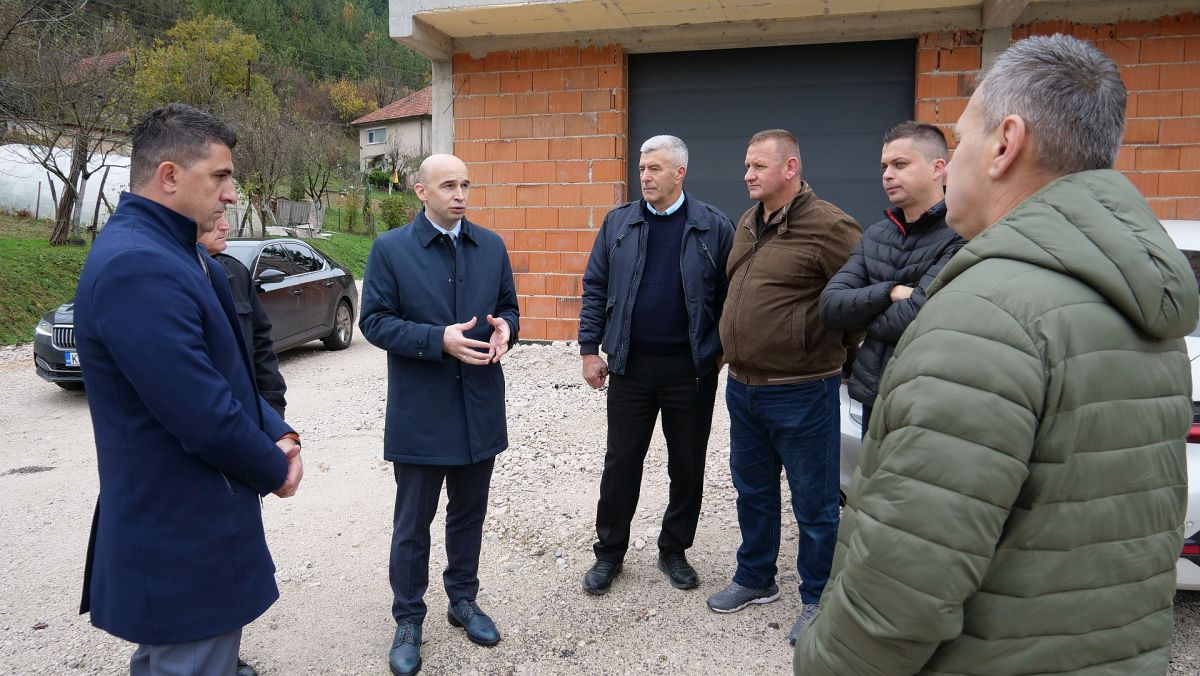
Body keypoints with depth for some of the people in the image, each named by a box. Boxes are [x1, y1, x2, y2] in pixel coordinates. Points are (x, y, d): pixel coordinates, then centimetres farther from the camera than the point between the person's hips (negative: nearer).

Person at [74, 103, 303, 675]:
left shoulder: (171, 251, 8)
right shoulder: (137, 267, -26)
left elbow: (229, 370, 13)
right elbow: (203, 417, -27)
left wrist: (278, 434, -1)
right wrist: (275, 470, -10)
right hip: (187, 545, -10)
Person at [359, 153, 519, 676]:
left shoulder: (491, 246, 6)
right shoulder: (390, 249, -6)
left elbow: (507, 305, 13)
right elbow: (374, 321, -9)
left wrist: (505, 328, -11)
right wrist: (439, 339, -22)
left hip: (480, 410, 4)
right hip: (419, 413, -3)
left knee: (469, 515, 18)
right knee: (413, 525, 9)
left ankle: (463, 600, 37)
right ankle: (408, 620, 27)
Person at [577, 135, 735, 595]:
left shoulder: (714, 227, -2)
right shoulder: (618, 223, 3)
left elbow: (729, 294, -1)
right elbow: (595, 289, 4)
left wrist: (723, 351, -4)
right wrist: (589, 349, -1)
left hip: (692, 367, -1)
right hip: (631, 364, 1)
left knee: (688, 465, 11)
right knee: (621, 462, 9)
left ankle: (674, 552, 29)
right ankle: (609, 553, 24)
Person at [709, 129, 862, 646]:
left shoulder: (829, 227, -16)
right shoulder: (748, 224, 9)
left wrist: (835, 353, -3)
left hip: (801, 392, -8)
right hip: (742, 387, 8)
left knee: (814, 503, 9)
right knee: (753, 491, 21)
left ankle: (817, 599, 27)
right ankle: (755, 579, 39)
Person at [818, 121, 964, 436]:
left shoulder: (960, 237, -14)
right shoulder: (875, 235, 8)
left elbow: (916, 317, -23)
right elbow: (829, 305, -1)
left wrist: (860, 313, -5)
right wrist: (891, 292, -16)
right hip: (873, 396, 6)